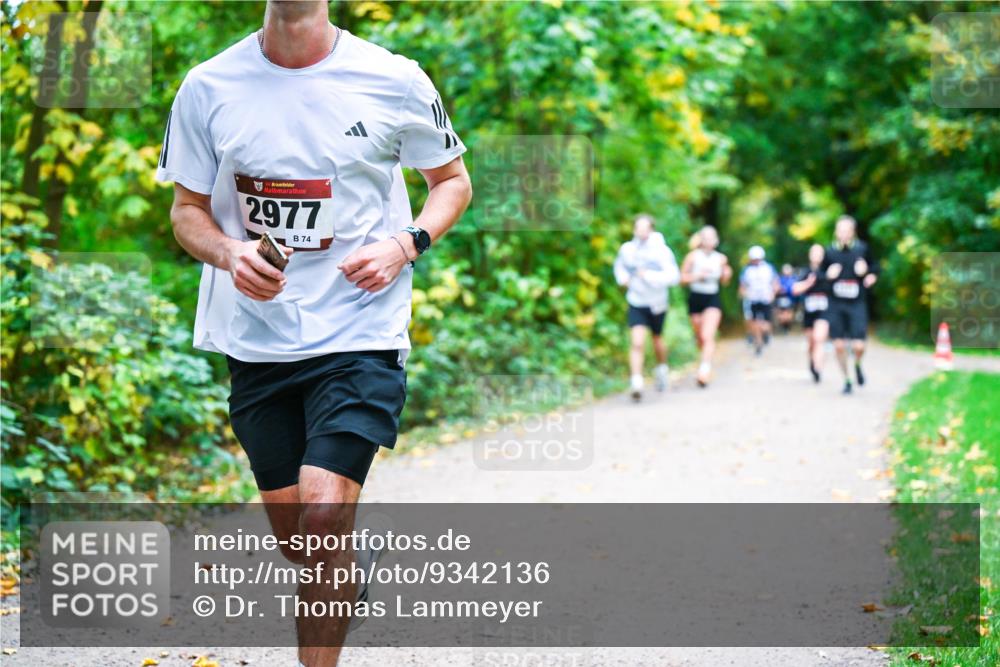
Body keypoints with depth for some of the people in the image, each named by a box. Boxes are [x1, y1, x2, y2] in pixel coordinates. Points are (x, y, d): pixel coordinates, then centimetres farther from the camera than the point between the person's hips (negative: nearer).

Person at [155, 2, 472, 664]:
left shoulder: (395, 81, -4)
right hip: (255, 338, 3)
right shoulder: (208, 87, 0)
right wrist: (230, 253, -13)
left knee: (324, 515, -19)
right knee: (296, 534, 10)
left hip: (360, 333, -3)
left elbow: (453, 181, 10)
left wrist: (405, 243, -9)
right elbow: (187, 208, 9)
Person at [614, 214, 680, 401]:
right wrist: (622, 278, -3)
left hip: (657, 304, -1)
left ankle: (662, 368, 49)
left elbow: (673, 276, -27)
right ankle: (636, 383, -19)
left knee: (657, 340, 20)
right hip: (636, 303, 1)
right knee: (638, 342, -17)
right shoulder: (627, 249, -6)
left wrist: (648, 275, -32)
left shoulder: (662, 251, -18)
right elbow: (619, 265, 17)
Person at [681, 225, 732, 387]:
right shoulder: (693, 256, -4)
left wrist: (727, 275, -7)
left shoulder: (721, 259, 3)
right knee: (700, 337, 11)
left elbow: (724, 282, 15)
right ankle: (706, 360, 40)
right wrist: (698, 275, -16)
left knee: (708, 336, -17)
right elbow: (683, 277, -2)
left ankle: (704, 370, -23)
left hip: (713, 299, -1)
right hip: (695, 298, 1)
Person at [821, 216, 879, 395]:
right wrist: (828, 275, -10)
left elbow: (874, 268, 12)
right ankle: (847, 380, 21)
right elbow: (821, 273, 11)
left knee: (858, 346, -10)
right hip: (836, 305, 1)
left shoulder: (862, 249, -1)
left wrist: (869, 273, -9)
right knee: (839, 345, 1)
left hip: (857, 304, -1)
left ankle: (857, 365, 25)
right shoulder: (830, 252, 0)